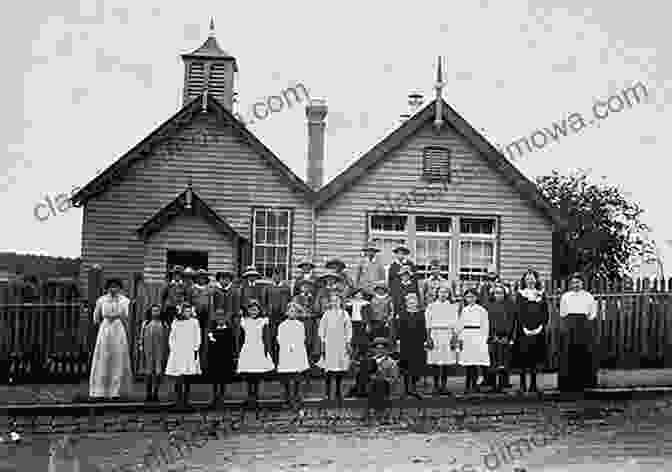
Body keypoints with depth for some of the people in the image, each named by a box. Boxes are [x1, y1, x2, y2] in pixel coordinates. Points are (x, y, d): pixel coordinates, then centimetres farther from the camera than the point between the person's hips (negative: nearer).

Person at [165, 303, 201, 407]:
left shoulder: (194, 321, 10)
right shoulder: (176, 322, 9)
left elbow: (197, 337, 9)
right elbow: (171, 337, 13)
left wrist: (196, 350, 0)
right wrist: (172, 349, 3)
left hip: (190, 352, 1)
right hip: (178, 352, -1)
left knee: (188, 378, 3)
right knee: (179, 376, -10)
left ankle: (186, 400, 9)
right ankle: (179, 400, -9)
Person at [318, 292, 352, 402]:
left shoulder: (344, 314, 7)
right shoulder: (327, 314, 4)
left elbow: (348, 328, 9)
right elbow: (322, 328, 5)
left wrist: (348, 342, 5)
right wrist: (323, 342, 0)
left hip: (341, 343, 2)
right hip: (329, 342, -2)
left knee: (340, 367, 4)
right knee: (329, 368, -5)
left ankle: (338, 392, 16)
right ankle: (328, 393, 2)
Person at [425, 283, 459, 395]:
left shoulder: (453, 307, 9)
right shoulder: (431, 306, 7)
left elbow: (455, 324, 7)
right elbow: (428, 324, 5)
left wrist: (455, 338, -1)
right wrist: (428, 337, -3)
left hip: (448, 336, 1)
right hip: (435, 336, -1)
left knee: (447, 363, 1)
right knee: (436, 362, -3)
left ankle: (444, 386, 7)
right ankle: (436, 386, 2)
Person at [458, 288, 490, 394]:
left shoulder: (481, 310, 0)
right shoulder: (464, 310, 13)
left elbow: (485, 326, -2)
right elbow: (460, 326, 15)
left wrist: (483, 340, -8)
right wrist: (460, 338, 5)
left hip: (477, 338, -4)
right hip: (466, 339, 4)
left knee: (475, 363, -7)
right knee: (468, 363, 1)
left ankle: (474, 385, -4)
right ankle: (468, 385, 4)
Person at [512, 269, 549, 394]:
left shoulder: (541, 294, 11)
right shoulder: (520, 294, 5)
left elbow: (545, 312, 7)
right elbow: (519, 312, -2)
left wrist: (541, 326, -7)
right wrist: (524, 328, -13)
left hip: (538, 330, 2)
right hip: (524, 330, -2)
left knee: (535, 357, 3)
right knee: (523, 356, -5)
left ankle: (533, 384, 8)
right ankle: (523, 384, 0)